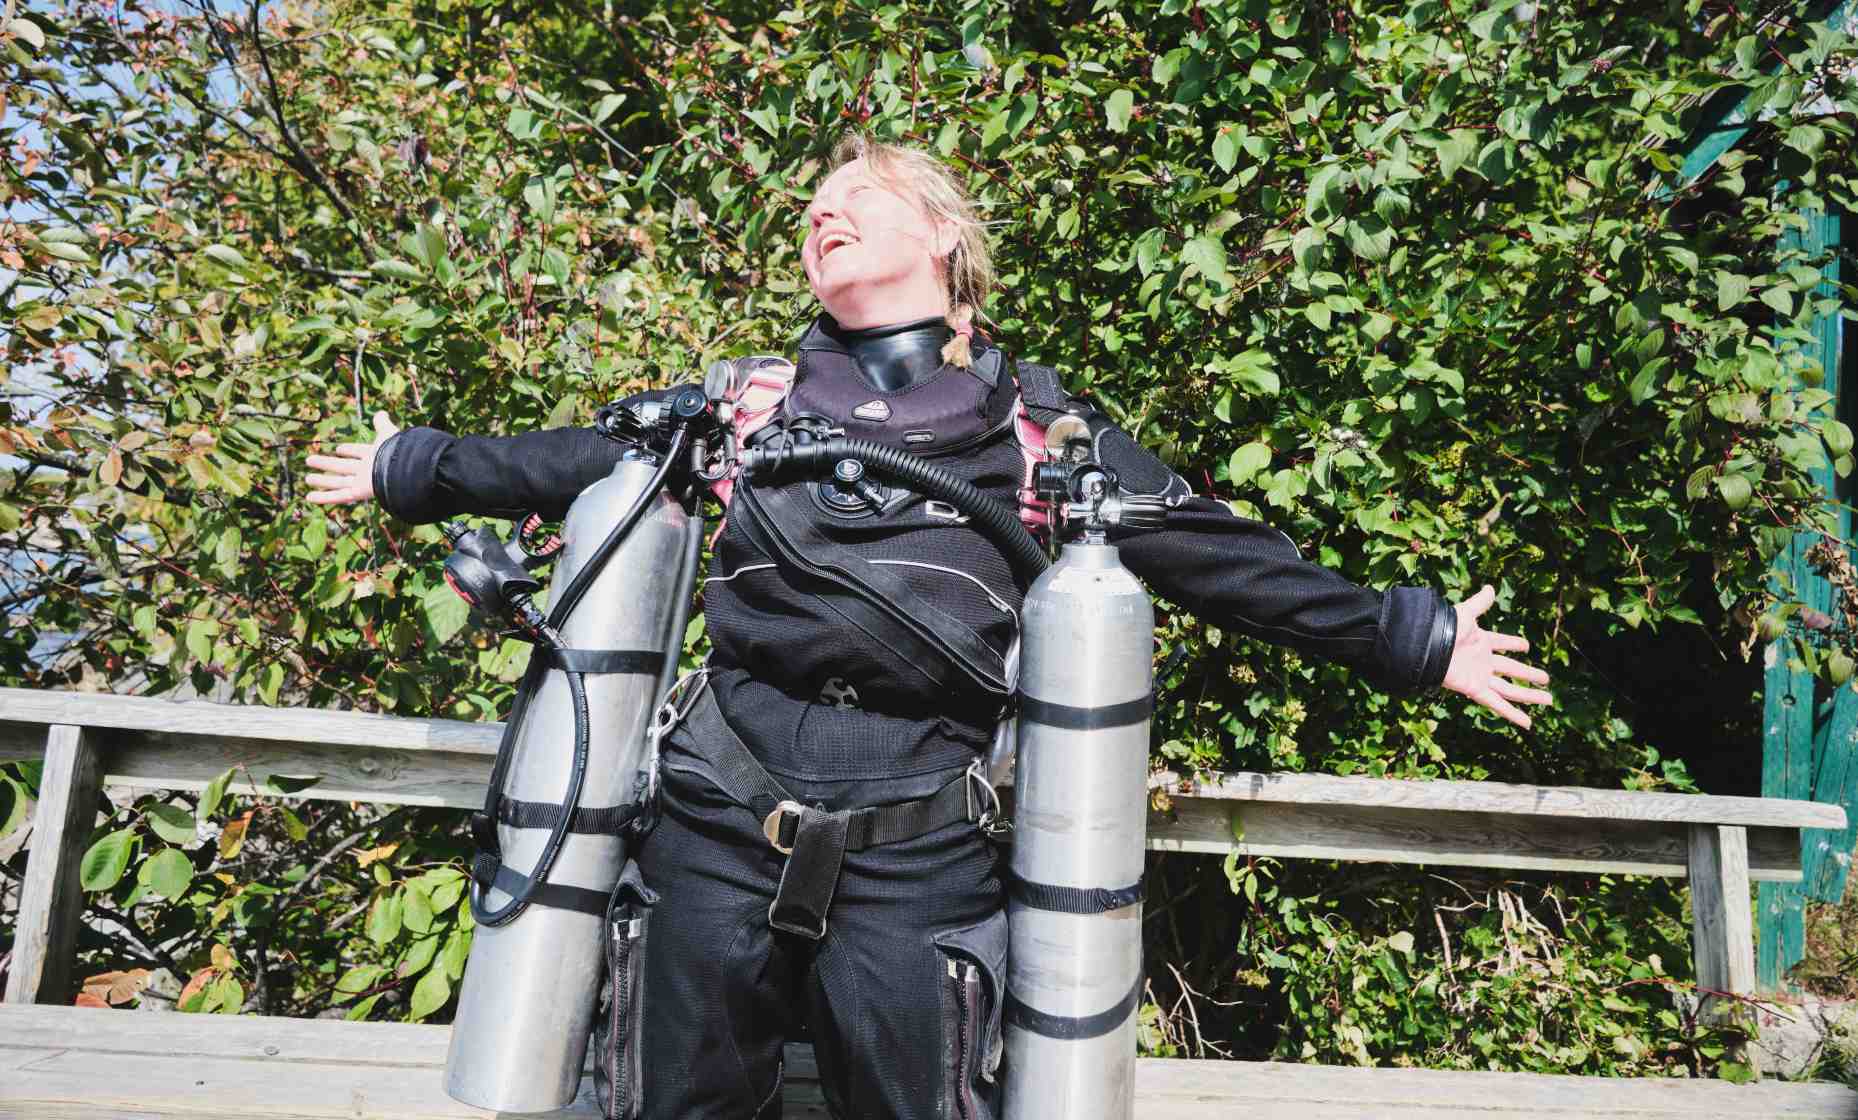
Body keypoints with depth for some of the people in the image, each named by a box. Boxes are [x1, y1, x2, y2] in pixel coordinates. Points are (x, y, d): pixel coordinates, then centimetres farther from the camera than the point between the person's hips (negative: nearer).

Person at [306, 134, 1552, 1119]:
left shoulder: (1035, 423, 5)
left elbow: (1217, 554, 8)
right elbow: (582, 461, 21)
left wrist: (1411, 637, 10)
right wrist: (410, 467, 30)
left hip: (914, 863, -2)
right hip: (720, 833, 2)